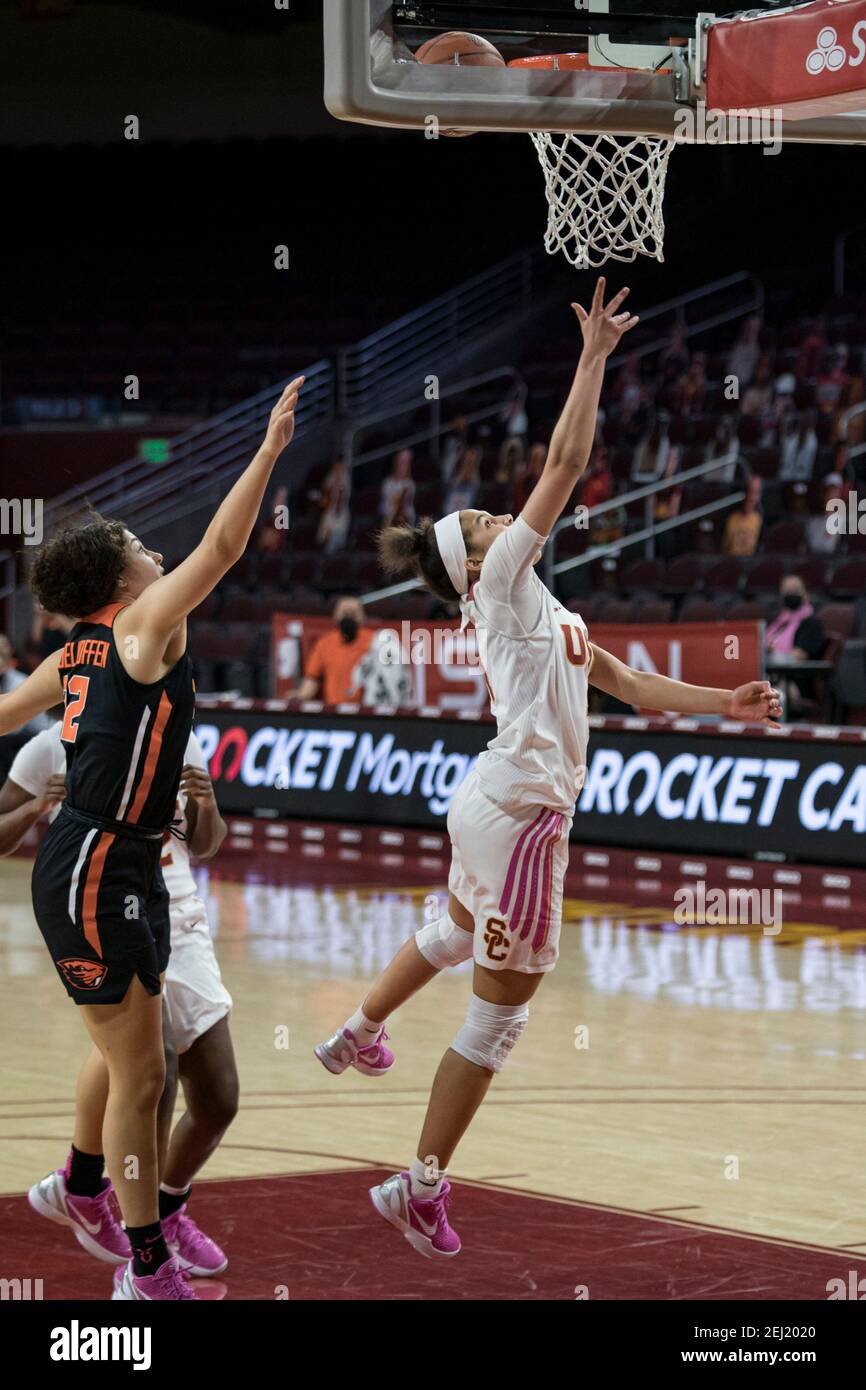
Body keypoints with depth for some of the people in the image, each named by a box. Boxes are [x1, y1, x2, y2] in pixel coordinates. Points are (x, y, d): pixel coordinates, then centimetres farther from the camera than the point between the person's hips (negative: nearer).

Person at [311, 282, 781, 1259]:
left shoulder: (536, 610, 17)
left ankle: (358, 1035, 58)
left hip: (494, 804, 10)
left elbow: (629, 684, 19)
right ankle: (421, 1185, 2)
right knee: (501, 1007, -4)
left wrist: (724, 703, 12)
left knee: (454, 934, 36)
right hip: (521, 812, -10)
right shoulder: (504, 584, -8)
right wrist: (594, 359, -14)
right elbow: (565, 464, -16)